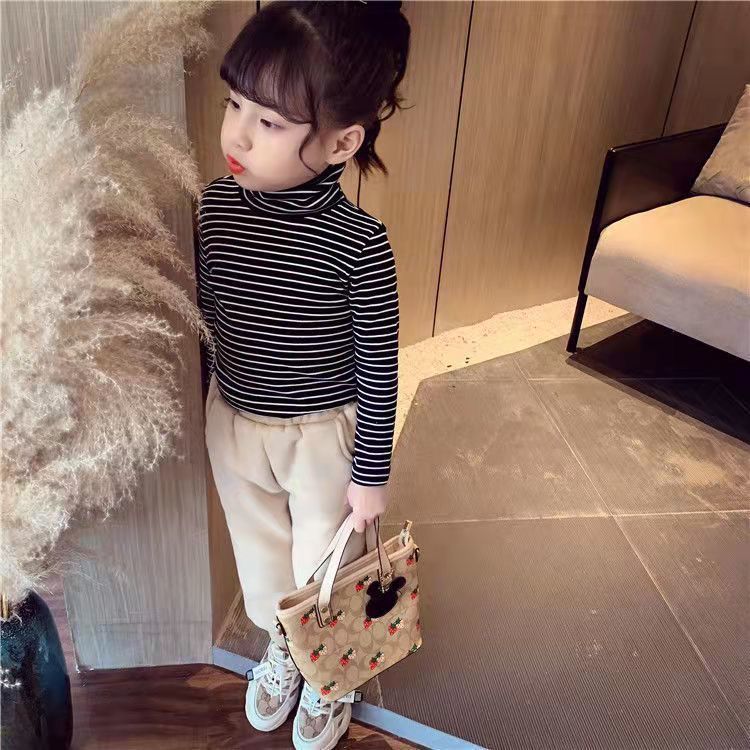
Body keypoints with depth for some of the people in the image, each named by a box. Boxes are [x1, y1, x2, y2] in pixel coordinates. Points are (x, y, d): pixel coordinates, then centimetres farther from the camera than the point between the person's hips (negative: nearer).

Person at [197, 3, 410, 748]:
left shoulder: (359, 244, -25)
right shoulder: (215, 205, -13)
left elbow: (378, 370, -15)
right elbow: (204, 316, 1)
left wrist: (372, 474, -8)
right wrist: (207, 408, 11)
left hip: (324, 434, -3)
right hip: (233, 422, 4)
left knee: (325, 567, 19)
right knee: (261, 554, 25)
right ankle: (280, 645, 57)